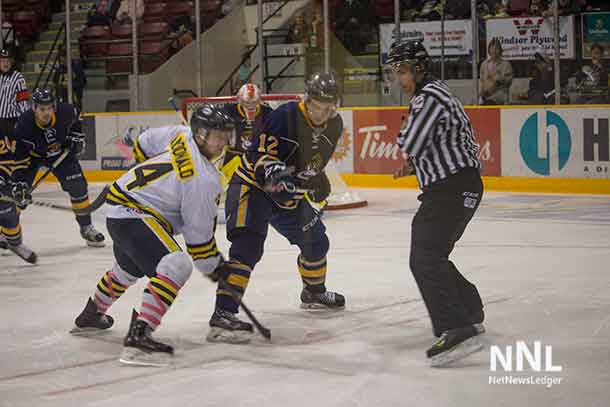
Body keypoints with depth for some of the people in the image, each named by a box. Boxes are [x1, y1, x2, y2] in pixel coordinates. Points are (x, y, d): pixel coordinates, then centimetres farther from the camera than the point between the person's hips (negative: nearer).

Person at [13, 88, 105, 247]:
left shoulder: (65, 111, -27)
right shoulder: (24, 124, -36)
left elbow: (76, 118, 1)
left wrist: (77, 137, -3)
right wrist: (19, 184, -40)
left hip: (61, 152, 2)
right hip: (31, 155, -2)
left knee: (77, 186, -6)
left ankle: (86, 228, 11)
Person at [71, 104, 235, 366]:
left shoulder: (182, 136, -1)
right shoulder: (203, 179, -24)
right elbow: (198, 233, -17)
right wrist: (213, 266, -3)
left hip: (119, 205, 11)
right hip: (134, 215, -11)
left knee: (128, 268, 34)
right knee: (176, 265, -26)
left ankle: (90, 315, 59)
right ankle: (139, 335, -34)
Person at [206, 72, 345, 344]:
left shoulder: (334, 126, -1)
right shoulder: (286, 116, -25)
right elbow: (259, 154, -26)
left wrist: (316, 180, 6)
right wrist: (275, 175, -39)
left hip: (287, 192, 8)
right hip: (251, 185, -8)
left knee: (315, 240, 18)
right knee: (248, 246, -25)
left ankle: (314, 292, 47)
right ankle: (223, 314, -32)